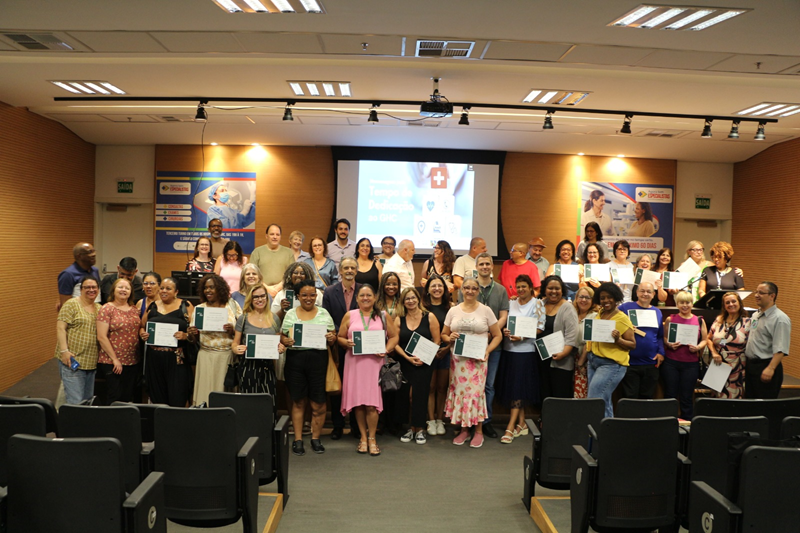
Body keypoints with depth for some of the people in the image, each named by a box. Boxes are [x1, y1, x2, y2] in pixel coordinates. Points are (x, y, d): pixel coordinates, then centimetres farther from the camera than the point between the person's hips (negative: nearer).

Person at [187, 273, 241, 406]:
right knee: (204, 392, -1)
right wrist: (192, 334, -9)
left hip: (228, 355, -1)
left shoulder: (233, 305, 6)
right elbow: (195, 338, 13)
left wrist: (232, 330, -14)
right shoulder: (199, 309, 9)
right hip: (206, 356, 1)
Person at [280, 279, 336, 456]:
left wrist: (331, 338, -12)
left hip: (318, 359, 0)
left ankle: (316, 438, 16)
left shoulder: (324, 314, 8)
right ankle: (297, 439, 16)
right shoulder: (290, 314, 9)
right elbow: (282, 337, 9)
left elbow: (333, 338, 10)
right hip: (295, 360, 1)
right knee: (298, 401, 7)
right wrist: (287, 341, -12)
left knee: (318, 403, 1)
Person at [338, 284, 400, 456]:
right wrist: (347, 343, -9)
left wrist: (387, 350, -8)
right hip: (354, 362, 1)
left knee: (372, 402, -6)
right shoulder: (349, 316, 10)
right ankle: (363, 437, 16)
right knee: (358, 402, 2)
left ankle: (372, 438, 8)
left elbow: (394, 336, 8)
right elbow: (340, 337, 11)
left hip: (375, 362, -1)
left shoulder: (383, 316, 9)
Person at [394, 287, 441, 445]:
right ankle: (411, 428, 14)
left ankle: (419, 429, 9)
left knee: (420, 394, -3)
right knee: (405, 395, 1)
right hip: (404, 363, 2)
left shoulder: (429, 317, -1)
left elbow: (436, 341, -2)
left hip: (424, 363, -2)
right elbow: (395, 343, 1)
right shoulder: (399, 319, 4)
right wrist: (408, 357, -11)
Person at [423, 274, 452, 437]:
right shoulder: (423, 306, 1)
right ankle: (431, 421, 9)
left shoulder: (450, 306, 4)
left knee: (442, 387, 7)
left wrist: (447, 347, -9)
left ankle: (440, 420, 16)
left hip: (446, 351, 1)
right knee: (430, 387, 1)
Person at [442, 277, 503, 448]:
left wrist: (487, 351, -10)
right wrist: (450, 338, -8)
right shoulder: (453, 311, 9)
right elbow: (443, 334, 15)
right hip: (458, 358, 3)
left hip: (477, 359, -2)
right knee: (459, 391, 3)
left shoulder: (485, 310, 2)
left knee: (476, 392, -5)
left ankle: (478, 431, 8)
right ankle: (463, 429, 16)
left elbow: (497, 335, 3)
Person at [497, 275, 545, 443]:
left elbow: (539, 328, -7)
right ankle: (521, 423, 17)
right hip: (509, 349, 5)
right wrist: (504, 330, -7)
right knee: (512, 387, 7)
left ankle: (510, 427, -8)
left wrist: (522, 336, -18)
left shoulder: (537, 304, 0)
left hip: (526, 350, -5)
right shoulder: (511, 303, 12)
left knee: (518, 388, -7)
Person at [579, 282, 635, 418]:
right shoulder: (599, 315, 11)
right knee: (604, 402, 13)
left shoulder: (622, 318, -7)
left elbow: (633, 344, -6)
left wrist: (618, 339, -23)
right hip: (593, 361, 7)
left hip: (612, 364, -7)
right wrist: (582, 359, 10)